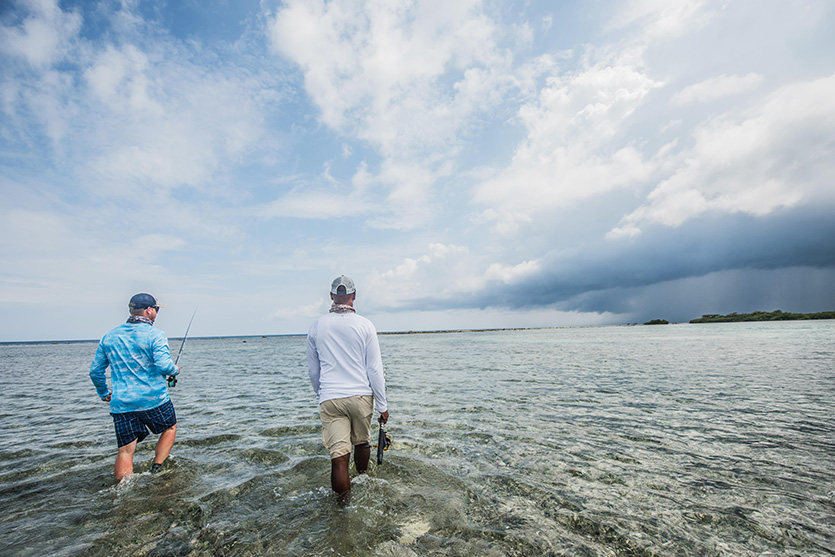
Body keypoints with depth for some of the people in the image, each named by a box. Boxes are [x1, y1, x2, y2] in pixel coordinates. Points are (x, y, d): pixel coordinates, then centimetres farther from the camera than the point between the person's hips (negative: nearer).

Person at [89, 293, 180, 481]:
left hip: (121, 403, 5)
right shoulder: (155, 335, -11)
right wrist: (175, 370, 1)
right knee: (170, 427, 21)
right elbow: (163, 365, -21)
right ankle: (157, 469, 14)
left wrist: (104, 393, 29)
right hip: (154, 399, -4)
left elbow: (95, 370, 15)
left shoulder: (109, 337, 9)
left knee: (125, 451, 9)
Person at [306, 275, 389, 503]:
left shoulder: (316, 327, -1)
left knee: (339, 456, 4)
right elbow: (375, 369, -7)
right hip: (361, 396, 0)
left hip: (330, 399, 0)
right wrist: (382, 405, 2)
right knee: (362, 442, 23)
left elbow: (313, 370, 10)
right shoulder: (365, 325, -8)